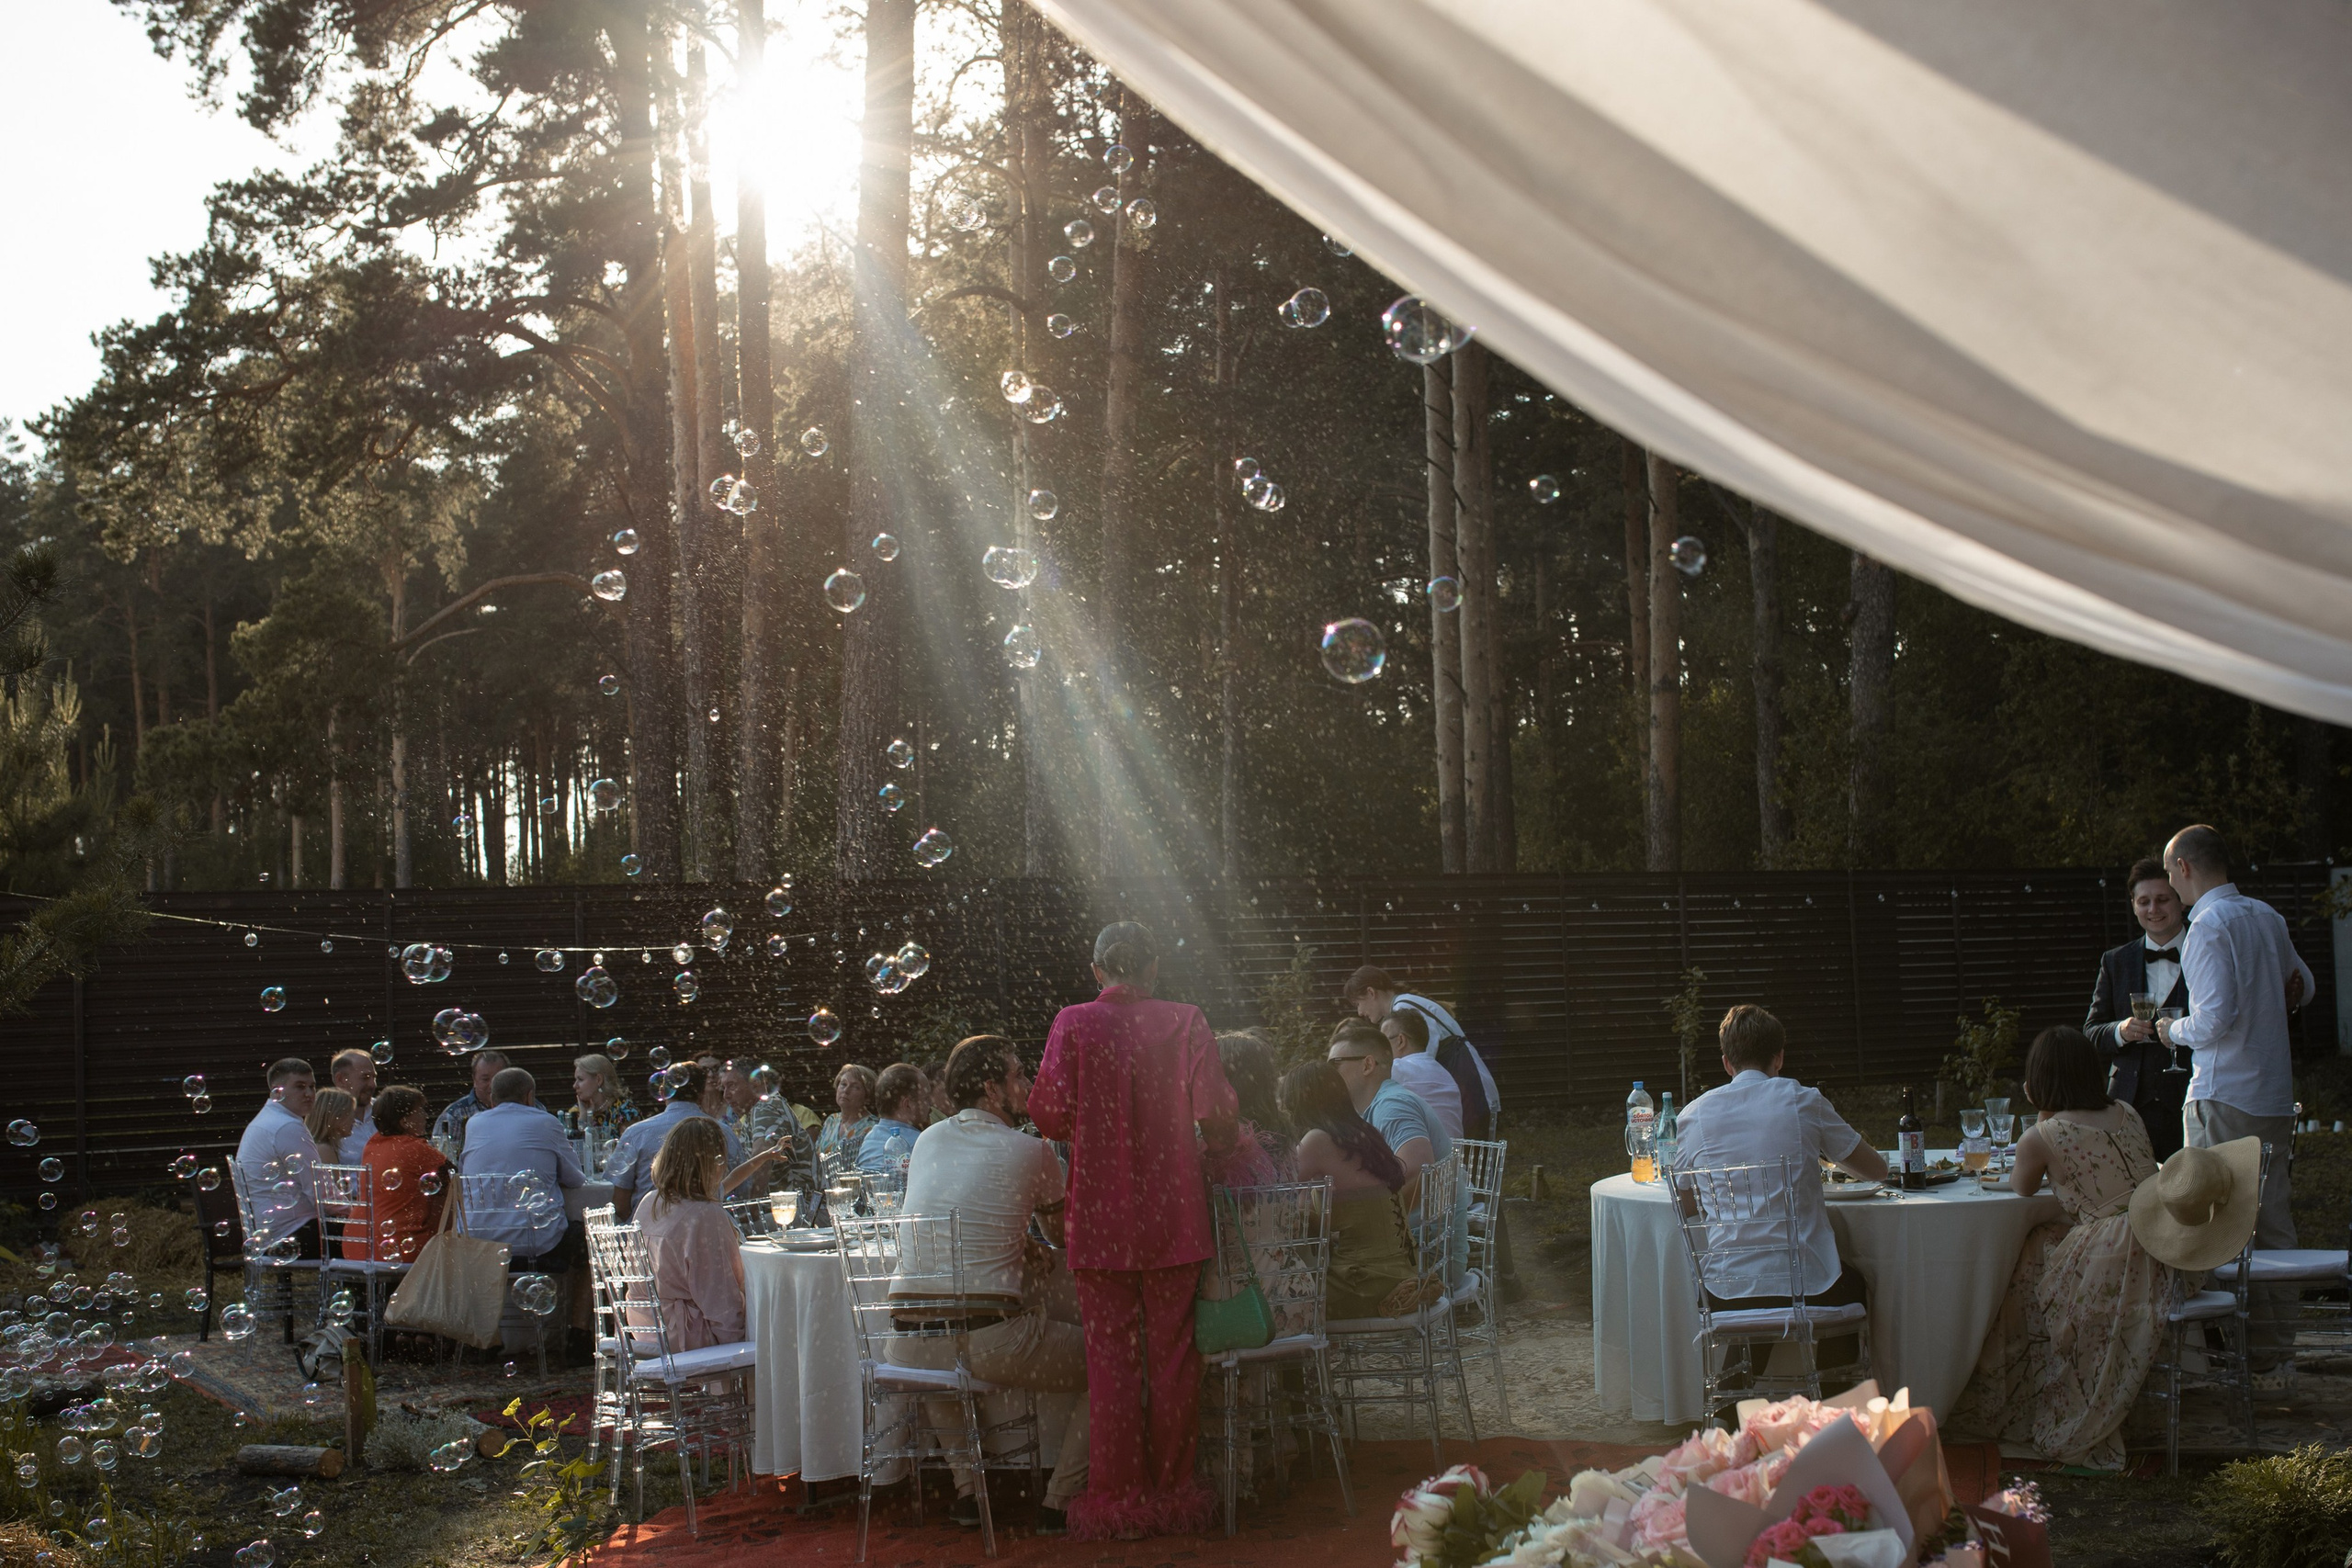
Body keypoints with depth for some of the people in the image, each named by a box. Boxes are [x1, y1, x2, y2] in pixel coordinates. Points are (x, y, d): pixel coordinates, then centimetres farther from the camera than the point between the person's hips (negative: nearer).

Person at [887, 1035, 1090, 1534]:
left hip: (906, 1346, 6)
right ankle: (1059, 1501, 14)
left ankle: (965, 1490, 37)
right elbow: (1064, 1235, 17)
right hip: (989, 1341, -5)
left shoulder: (928, 1140, 14)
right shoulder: (1031, 1152, -1)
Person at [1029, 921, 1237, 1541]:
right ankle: (1174, 1490, 16)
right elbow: (1216, 1112, -9)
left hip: (1099, 1217, -1)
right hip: (1173, 1213, 1)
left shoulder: (1073, 1024, -4)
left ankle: (1117, 1496, 10)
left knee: (1110, 1355, 6)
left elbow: (1048, 1113, -8)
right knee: (1172, 1351, 9)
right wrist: (1213, 1149, 12)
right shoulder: (1185, 1022, -3)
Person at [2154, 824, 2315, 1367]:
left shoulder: (2208, 925, -15)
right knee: (2273, 1216, 11)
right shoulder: (2266, 916, 10)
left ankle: (2248, 1344, -2)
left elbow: (2216, 1016, -22)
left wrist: (2175, 1030, -3)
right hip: (2275, 1092, 8)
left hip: (2223, 1095, -8)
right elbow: (2302, 985, 25)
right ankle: (2280, 1338, 17)